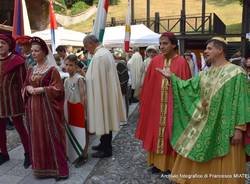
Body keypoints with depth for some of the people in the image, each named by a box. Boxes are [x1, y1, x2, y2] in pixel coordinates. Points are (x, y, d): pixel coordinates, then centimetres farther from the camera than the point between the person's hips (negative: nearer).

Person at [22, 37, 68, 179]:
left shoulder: (52, 70, -8)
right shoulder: (31, 70, 12)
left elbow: (58, 90, -12)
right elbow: (25, 87, 17)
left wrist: (42, 89, -19)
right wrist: (28, 88, -5)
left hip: (47, 108, -6)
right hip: (34, 108, 6)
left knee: (51, 137, -1)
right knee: (37, 137, 11)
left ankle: (57, 168, 12)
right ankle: (41, 167, 25)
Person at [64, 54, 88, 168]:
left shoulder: (79, 79, -15)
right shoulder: (66, 80, 7)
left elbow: (83, 96, -16)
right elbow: (66, 96, 11)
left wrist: (85, 111, -16)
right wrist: (66, 110, 11)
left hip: (79, 107, -7)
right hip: (70, 108, 7)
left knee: (81, 131, 1)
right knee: (71, 131, 14)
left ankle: (83, 155, 14)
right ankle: (74, 154, 29)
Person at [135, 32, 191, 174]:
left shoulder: (181, 62, -8)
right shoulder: (155, 61, 2)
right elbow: (148, 85, 4)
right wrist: (145, 102, 4)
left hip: (173, 104, -3)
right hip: (156, 104, 4)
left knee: (170, 134, 7)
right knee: (156, 132, 11)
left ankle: (171, 164, 24)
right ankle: (157, 162, 28)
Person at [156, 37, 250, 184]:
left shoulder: (236, 72, -12)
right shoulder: (205, 73, 8)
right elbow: (189, 87, 10)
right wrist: (172, 77, 6)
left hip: (224, 128, -6)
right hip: (203, 125, 6)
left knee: (222, 168, 9)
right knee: (199, 164, 17)